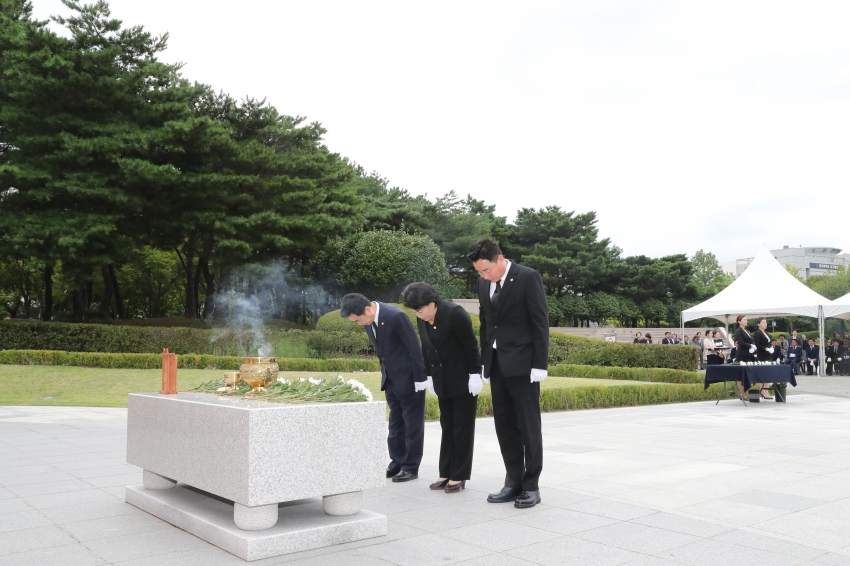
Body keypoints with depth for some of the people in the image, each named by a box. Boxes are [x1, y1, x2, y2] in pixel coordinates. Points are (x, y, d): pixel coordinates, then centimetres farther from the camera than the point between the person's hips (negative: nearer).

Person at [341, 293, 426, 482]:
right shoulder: (368, 320, -4)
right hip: (390, 378, 7)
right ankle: (397, 462, 24)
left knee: (412, 423, 3)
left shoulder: (396, 316, -26)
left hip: (408, 377, -7)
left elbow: (414, 347, -21)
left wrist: (420, 378, -17)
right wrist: (385, 372, 12)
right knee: (395, 423, 14)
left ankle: (411, 467, 11)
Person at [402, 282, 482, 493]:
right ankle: (446, 474, 14)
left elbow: (470, 345, -17)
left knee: (462, 427, 0)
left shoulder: (455, 314, -21)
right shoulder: (422, 320, 0)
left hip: (463, 379, -7)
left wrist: (475, 374, -16)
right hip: (443, 381, 7)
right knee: (447, 427, 9)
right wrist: (429, 375, 10)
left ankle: (459, 476, 7)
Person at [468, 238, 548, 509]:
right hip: (497, 364, 7)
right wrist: (484, 360, 11)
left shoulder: (528, 277, -10)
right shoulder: (483, 283, 9)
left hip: (522, 364, -7)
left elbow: (540, 322, -11)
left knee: (528, 426, 0)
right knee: (504, 425, 9)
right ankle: (514, 483, 17)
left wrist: (540, 364, -13)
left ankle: (531, 486, 9)